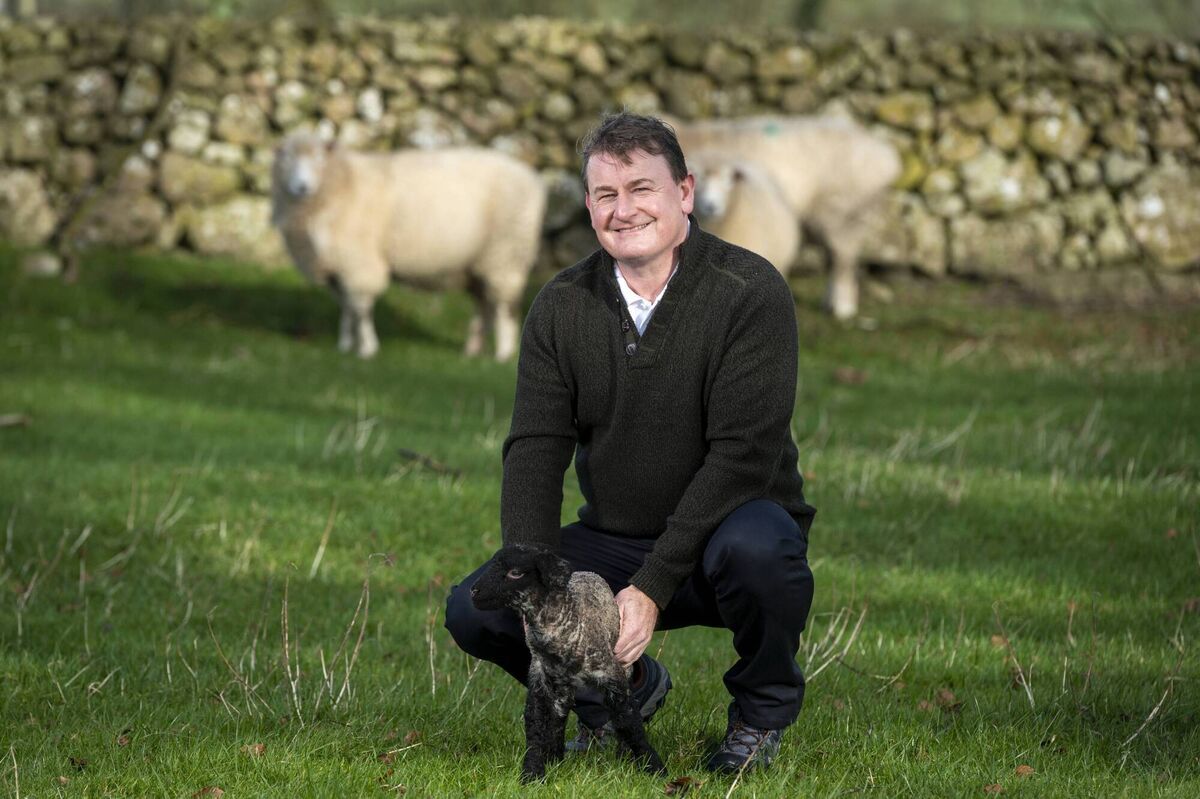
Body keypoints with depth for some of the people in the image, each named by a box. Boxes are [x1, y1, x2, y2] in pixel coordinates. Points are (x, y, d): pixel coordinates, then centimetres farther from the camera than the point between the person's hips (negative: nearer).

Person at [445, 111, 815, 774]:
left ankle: (762, 709, -7)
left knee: (754, 546, -39)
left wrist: (654, 588, -28)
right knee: (474, 610, -14)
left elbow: (743, 453, -23)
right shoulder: (561, 306, 0)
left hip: (725, 527, -4)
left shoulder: (750, 291, -15)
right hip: (613, 541, 4)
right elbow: (535, 447, -5)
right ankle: (629, 687, 13)